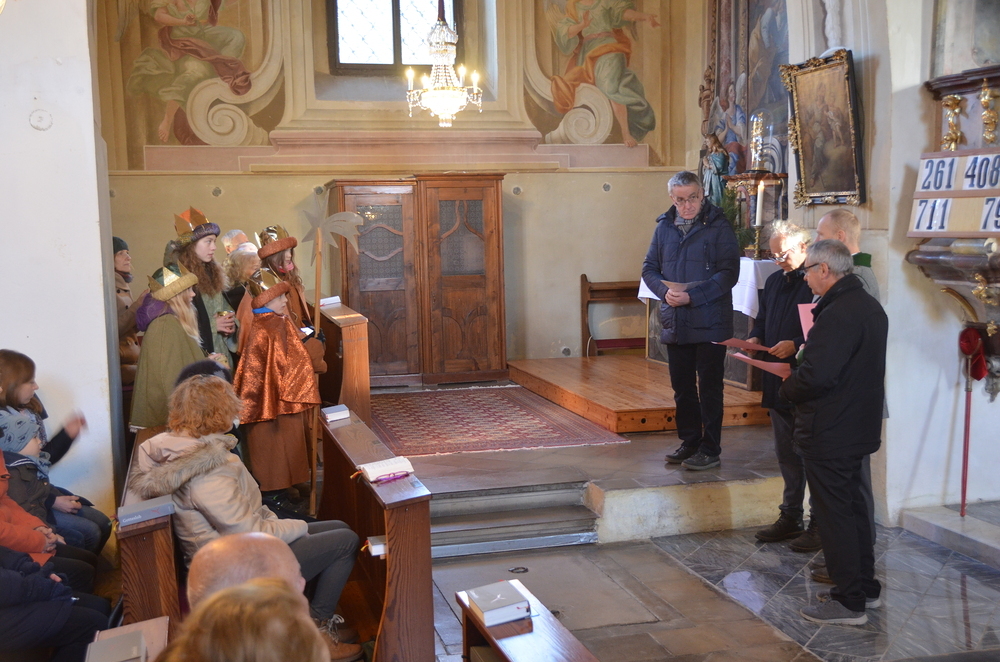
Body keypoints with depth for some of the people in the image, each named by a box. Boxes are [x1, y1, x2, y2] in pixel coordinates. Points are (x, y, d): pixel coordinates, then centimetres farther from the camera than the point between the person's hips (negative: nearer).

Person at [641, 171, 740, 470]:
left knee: (709, 389, 2)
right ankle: (689, 443, 27)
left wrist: (692, 296, -22)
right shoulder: (664, 227, 7)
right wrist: (664, 291, -10)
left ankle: (710, 450, 11)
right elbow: (649, 268, 10)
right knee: (682, 388, 14)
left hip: (709, 323, -5)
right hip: (675, 322, 5)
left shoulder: (718, 227, -8)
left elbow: (729, 273, -14)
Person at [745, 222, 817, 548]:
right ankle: (790, 518, 27)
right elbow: (762, 320, 24)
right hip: (778, 383, 8)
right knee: (786, 455, 16)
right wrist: (755, 338, 4)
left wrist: (796, 346, -25)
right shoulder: (774, 282, 14)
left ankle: (819, 525, 12)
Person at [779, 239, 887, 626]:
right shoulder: (870, 307, 9)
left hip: (829, 434, -10)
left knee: (835, 515, 0)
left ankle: (848, 602, 10)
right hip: (858, 428, 10)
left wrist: (787, 389, -8)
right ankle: (865, 587, 32)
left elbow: (816, 376, -28)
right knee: (852, 507, 20)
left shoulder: (838, 315, -23)